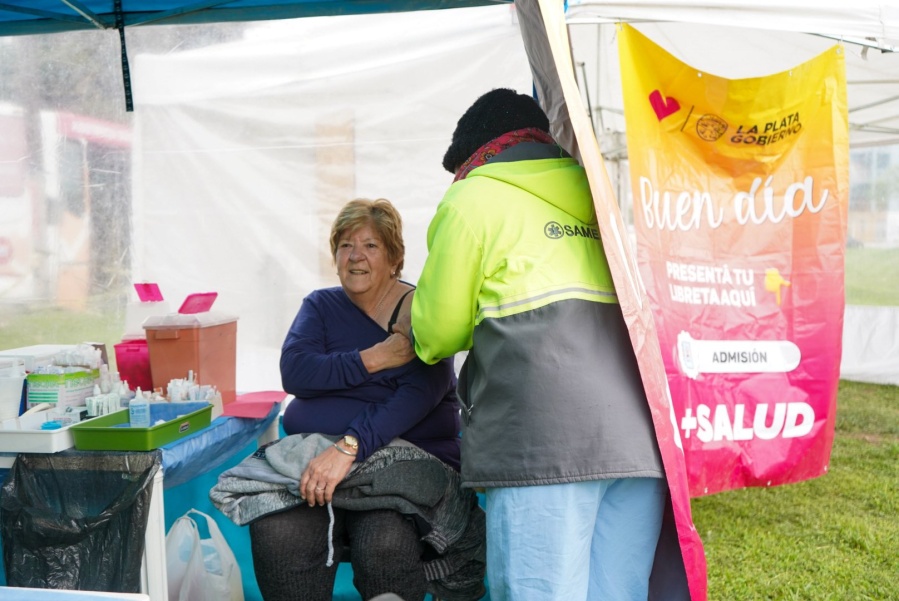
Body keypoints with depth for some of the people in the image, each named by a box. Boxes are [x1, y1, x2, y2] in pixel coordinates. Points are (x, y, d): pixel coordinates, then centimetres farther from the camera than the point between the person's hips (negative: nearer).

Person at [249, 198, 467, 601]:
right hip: (314, 456, 3)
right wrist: (374, 359, -13)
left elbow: (418, 393, -15)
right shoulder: (321, 306, 15)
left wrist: (349, 447, -28)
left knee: (384, 542, -33)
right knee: (275, 533, -27)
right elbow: (295, 374, -3)